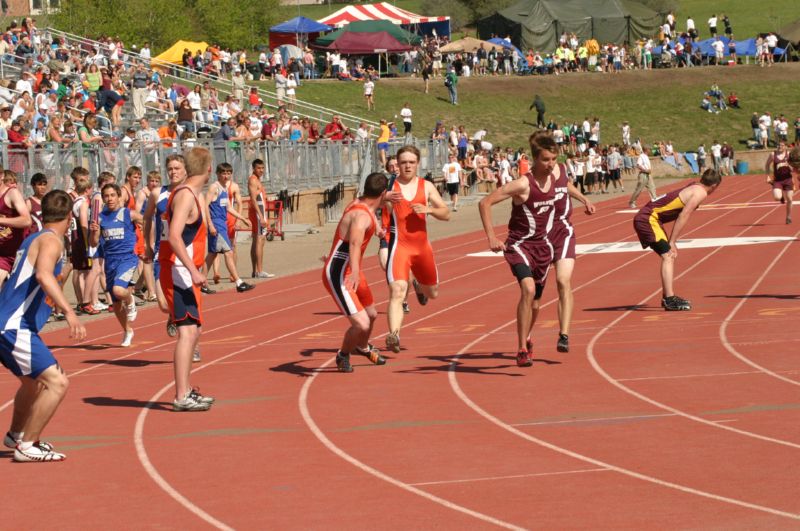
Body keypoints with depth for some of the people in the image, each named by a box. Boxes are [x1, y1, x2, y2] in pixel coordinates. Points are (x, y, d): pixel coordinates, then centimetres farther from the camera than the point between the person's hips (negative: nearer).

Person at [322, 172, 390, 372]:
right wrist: (355, 271, -60)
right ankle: (343, 355, 8)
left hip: (352, 272, 10)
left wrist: (376, 228, 45)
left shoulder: (360, 202, 2)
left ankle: (363, 347, 57)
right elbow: (355, 243, -46)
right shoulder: (362, 216, -27)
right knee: (361, 324, -21)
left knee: (371, 314, 28)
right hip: (339, 277, -10)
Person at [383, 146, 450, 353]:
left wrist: (428, 209, -15)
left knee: (433, 293, 21)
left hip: (422, 246, 4)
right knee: (397, 291, -24)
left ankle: (419, 286, 57)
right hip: (399, 245, -4)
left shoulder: (426, 186, 7)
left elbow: (446, 214, 5)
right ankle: (393, 336, -34)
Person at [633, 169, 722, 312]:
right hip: (648, 219, -10)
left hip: (645, 218, 10)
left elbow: (680, 215, 19)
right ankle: (670, 299, -23)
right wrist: (672, 242, -15)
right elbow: (683, 216, -17)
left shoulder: (693, 188, 18)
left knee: (669, 256, 18)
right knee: (668, 255, -16)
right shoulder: (700, 193, -10)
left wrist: (671, 242, 16)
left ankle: (667, 298, 25)